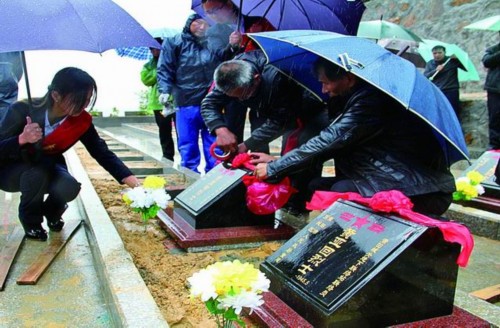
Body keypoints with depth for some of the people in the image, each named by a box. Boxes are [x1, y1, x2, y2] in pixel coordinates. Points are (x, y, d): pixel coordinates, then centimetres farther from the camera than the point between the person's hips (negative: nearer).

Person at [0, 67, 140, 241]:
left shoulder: (81, 121, -21)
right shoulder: (22, 110, -29)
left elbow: (103, 153, -20)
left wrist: (135, 183, -31)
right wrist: (22, 139, -45)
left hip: (48, 168, 2)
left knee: (69, 187, -30)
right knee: (37, 173, -36)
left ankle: (51, 213, 9)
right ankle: (30, 220, -3)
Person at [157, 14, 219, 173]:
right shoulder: (174, 42, 5)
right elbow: (164, 69, 1)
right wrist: (165, 90, -14)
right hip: (186, 104, -1)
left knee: (214, 144, 7)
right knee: (187, 146, 5)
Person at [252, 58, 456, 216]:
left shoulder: (372, 100, -21)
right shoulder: (355, 99, 8)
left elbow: (330, 141, -24)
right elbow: (331, 144, 9)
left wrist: (273, 169, -15)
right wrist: (277, 162, 4)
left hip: (425, 192, -9)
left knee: (341, 191, -27)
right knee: (318, 186, 1)